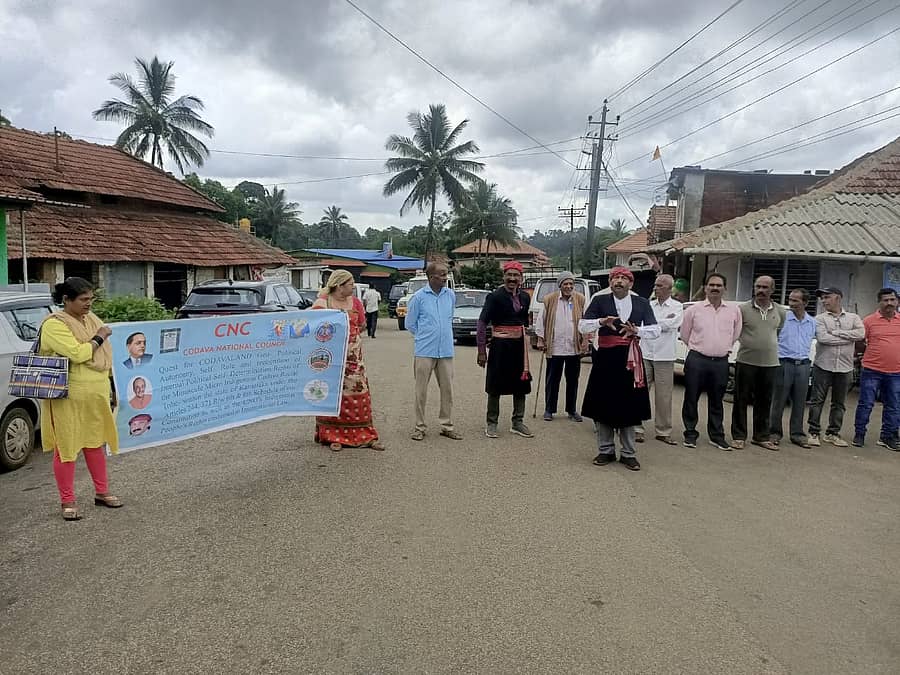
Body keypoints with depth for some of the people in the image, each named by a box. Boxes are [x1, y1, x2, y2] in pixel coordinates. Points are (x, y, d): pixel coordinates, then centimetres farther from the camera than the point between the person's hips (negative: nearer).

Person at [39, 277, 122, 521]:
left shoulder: (91, 318, 10)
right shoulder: (54, 324, -15)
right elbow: (77, 353, -26)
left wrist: (107, 387, 21)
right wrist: (99, 337, -11)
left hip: (96, 396, 7)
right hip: (68, 398, -7)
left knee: (95, 443, 16)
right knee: (66, 449, 2)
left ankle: (101, 492, 28)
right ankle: (68, 502, 14)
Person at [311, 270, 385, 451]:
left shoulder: (355, 302, 8)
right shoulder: (322, 303, -4)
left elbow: (361, 325, 17)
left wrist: (348, 334, 6)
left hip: (353, 356, 3)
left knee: (358, 394, 2)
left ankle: (365, 436, 8)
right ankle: (333, 436, 11)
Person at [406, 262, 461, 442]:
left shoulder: (450, 295, 6)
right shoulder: (419, 297, -6)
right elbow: (410, 323, 4)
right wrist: (425, 336, 9)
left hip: (446, 351, 4)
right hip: (425, 351, -3)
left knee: (447, 390, 6)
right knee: (421, 391, 2)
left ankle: (447, 425, 17)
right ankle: (420, 427, 13)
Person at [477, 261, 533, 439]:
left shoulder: (525, 297, 6)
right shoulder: (495, 297, -11)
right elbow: (482, 323, -12)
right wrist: (482, 351, -15)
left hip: (519, 345, 5)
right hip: (500, 345, -5)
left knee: (521, 385, 10)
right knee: (495, 386, 4)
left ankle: (517, 422, 23)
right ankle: (491, 423, 16)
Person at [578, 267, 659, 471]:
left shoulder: (642, 303, 8)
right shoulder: (600, 301, 3)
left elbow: (655, 331, 2)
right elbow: (582, 326, -4)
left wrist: (636, 330, -17)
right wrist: (601, 321, -23)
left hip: (630, 358, 1)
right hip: (605, 357, -1)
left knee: (629, 407, 6)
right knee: (603, 405, 4)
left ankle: (628, 454, 17)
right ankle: (605, 451, 18)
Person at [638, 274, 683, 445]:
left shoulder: (677, 307, 2)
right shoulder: (649, 305, 10)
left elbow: (672, 324, -14)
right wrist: (664, 322, -9)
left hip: (664, 357, -2)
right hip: (645, 354, 2)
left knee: (663, 396, 3)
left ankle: (663, 431, 13)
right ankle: (637, 428, 8)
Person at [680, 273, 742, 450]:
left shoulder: (734, 311, 5)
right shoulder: (694, 310, 0)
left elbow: (735, 334, 18)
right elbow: (685, 335, 9)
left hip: (721, 362, 2)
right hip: (696, 360, -1)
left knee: (716, 401, 10)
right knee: (691, 399, 3)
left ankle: (717, 436, 19)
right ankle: (690, 434, 13)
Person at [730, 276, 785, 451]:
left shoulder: (780, 312, 7)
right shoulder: (743, 309, -4)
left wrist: (770, 344, 14)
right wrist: (745, 340, 2)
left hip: (770, 363, 3)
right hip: (746, 362, -3)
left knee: (765, 402, 11)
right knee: (741, 400, 2)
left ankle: (761, 437, 22)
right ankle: (738, 436, 11)